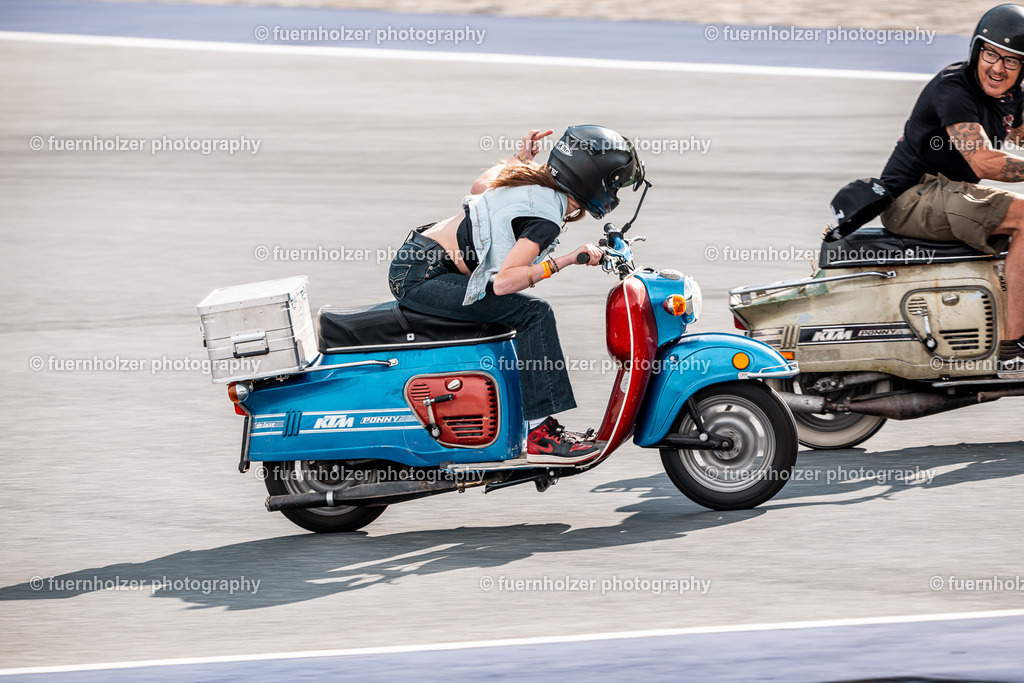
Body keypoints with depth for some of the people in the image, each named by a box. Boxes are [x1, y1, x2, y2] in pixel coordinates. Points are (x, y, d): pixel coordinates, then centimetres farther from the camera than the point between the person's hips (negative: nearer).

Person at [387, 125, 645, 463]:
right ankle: (541, 435, -21)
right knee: (533, 314, -18)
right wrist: (565, 261, -28)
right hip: (420, 276, -11)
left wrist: (519, 157, 32)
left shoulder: (535, 181, 10)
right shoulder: (546, 215, -18)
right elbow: (503, 282, -28)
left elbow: (480, 187, 28)